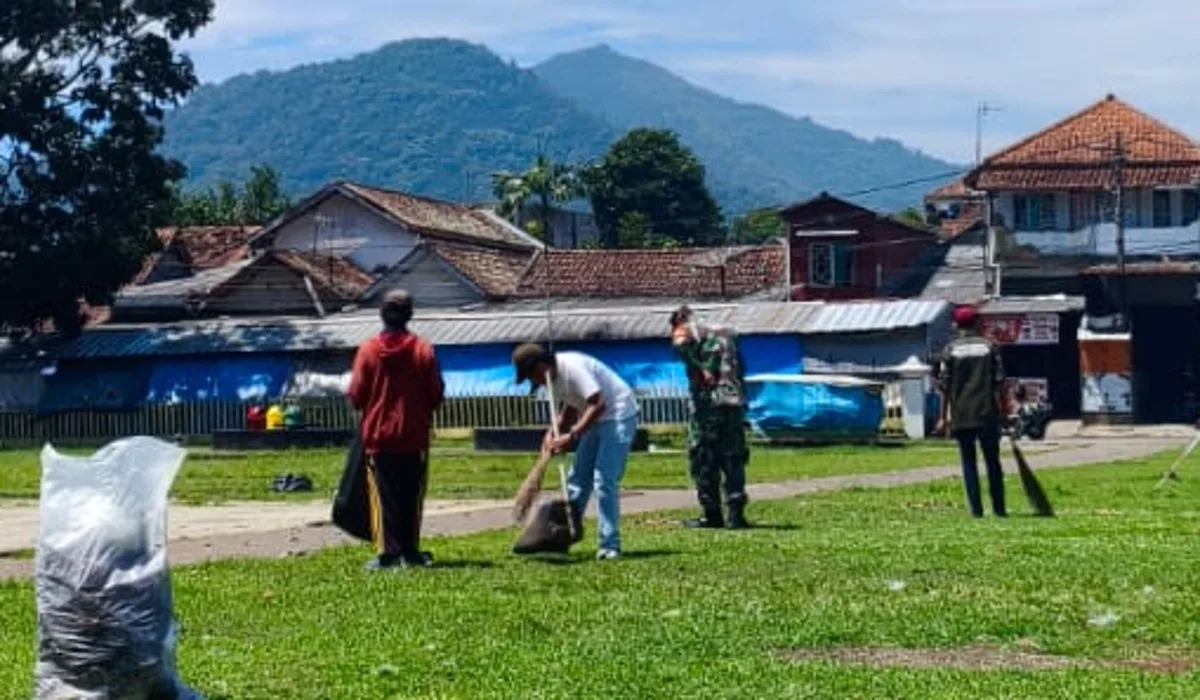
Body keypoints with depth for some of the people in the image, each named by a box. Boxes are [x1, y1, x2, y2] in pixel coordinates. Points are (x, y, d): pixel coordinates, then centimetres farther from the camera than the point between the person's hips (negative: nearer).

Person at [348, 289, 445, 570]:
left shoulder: (368, 350, -6)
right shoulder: (423, 350, -5)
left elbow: (356, 394, -4)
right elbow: (436, 393, -2)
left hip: (378, 435, 0)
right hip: (414, 436, 0)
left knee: (384, 495, 2)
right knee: (411, 495, 8)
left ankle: (387, 552, -3)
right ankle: (410, 551, 10)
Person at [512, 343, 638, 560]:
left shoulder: (572, 367, -26)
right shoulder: (554, 376, 3)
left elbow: (598, 404, -31)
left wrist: (572, 436, -31)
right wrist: (554, 432, -1)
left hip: (618, 416, -10)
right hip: (597, 419, 10)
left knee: (604, 481, -15)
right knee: (577, 478, 14)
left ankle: (610, 545, -9)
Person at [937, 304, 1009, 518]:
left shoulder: (950, 350, 0)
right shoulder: (989, 347, 2)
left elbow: (944, 386, -1)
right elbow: (999, 382, 0)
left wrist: (943, 416, 3)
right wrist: (1003, 410, 7)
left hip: (961, 416, 0)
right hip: (987, 414, 0)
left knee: (968, 461, 6)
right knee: (992, 461, 9)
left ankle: (976, 508, -1)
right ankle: (998, 507, 9)